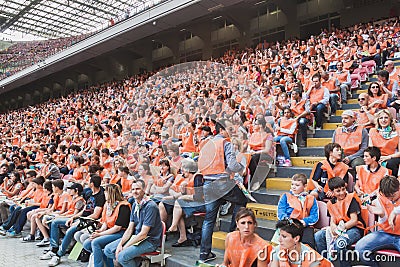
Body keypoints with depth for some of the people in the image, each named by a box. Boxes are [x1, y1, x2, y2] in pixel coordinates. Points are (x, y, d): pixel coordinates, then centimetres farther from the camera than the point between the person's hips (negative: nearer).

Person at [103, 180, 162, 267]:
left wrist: (124, 248, -18)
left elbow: (143, 234, -21)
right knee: (108, 250, 0)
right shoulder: (135, 205, 8)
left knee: (122, 256, -27)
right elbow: (130, 229, 7)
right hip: (136, 237, 9)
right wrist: (120, 244, -8)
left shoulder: (150, 206, -19)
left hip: (150, 240, -9)